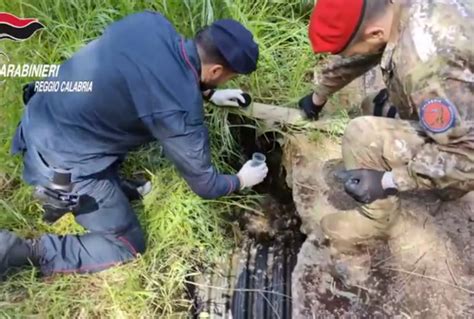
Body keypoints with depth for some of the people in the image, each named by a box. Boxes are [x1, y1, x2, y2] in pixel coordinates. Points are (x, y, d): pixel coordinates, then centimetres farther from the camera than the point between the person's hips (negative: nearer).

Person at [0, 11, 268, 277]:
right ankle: (22, 250, 6)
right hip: (63, 161, -8)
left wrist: (209, 94, 18)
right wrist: (241, 181, 9)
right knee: (129, 246, 10)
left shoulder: (152, 22, -7)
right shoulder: (180, 109, -26)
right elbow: (204, 184, -11)